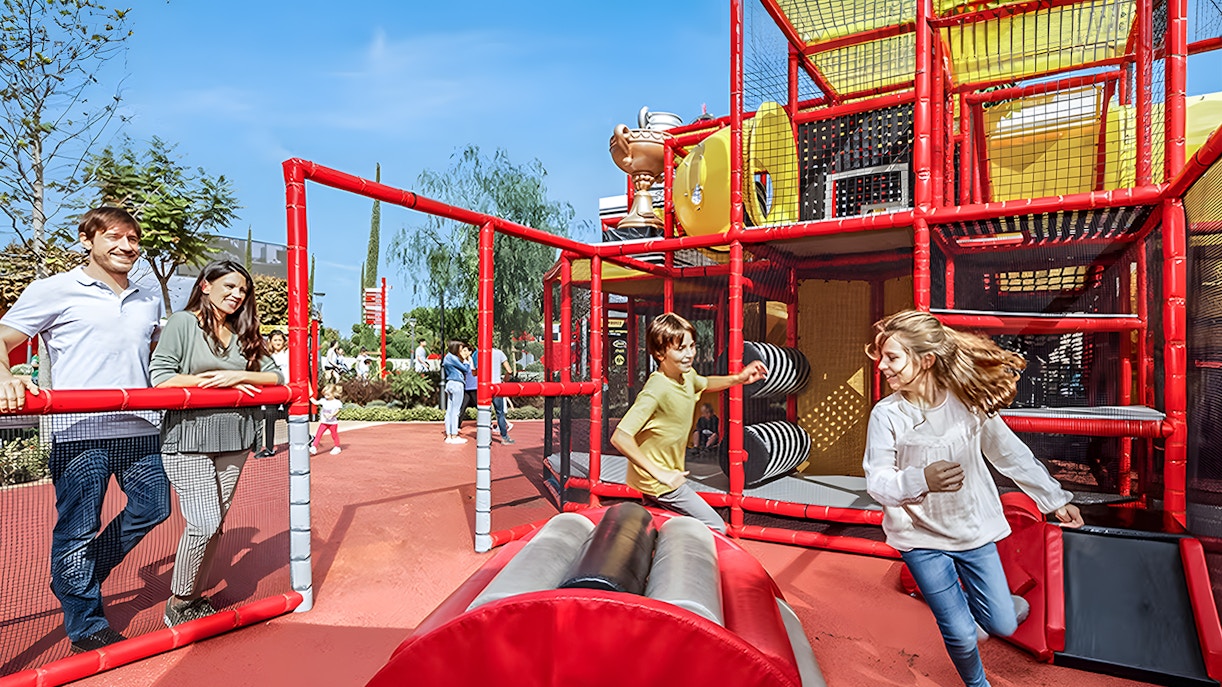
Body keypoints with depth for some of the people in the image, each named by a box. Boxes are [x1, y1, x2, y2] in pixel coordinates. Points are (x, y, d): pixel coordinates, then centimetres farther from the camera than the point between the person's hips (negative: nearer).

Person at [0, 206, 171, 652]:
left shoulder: (150, 299, 15)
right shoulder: (55, 291, 0)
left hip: (140, 427, 5)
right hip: (79, 431, -5)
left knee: (152, 508, 12)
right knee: (78, 527, 5)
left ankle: (78, 579, 36)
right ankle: (86, 625, 21)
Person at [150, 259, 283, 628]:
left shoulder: (244, 332, 13)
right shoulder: (183, 322, -1)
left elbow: (275, 376, 7)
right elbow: (160, 377, -9)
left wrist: (237, 376, -10)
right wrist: (215, 383, -11)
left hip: (233, 440, 5)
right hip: (188, 439, -5)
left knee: (215, 523, 10)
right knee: (203, 523, -8)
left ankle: (195, 597, 25)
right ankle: (177, 605, 12)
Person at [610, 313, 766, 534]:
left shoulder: (687, 375, -3)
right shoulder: (656, 390, -30)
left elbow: (703, 384, 23)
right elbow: (620, 438, -36)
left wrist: (738, 379, 6)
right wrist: (659, 473, -31)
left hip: (670, 476, 8)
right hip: (657, 483, -8)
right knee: (716, 530, -2)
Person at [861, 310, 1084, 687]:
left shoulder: (968, 401, -12)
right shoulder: (887, 415, -19)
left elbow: (1010, 454, 2)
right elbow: (877, 482, -18)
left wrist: (1055, 499, 9)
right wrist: (921, 479, -37)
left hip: (973, 528, 2)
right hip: (921, 536, -2)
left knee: (1002, 624, 11)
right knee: (960, 634, 6)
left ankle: (974, 598, 44)